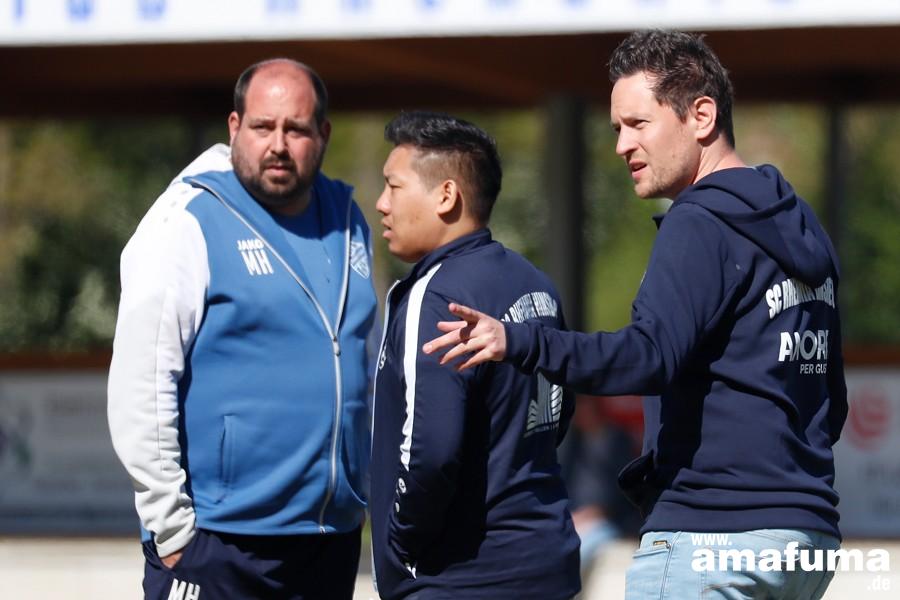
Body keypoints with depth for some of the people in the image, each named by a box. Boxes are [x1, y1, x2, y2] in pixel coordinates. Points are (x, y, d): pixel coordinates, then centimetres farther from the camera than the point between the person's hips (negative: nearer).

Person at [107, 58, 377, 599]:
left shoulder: (347, 221, 11)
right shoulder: (189, 222, -8)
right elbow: (139, 388, -13)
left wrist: (362, 494, 16)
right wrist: (173, 530, -15)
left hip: (333, 537, 6)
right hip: (219, 545, -6)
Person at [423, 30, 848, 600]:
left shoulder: (700, 224, -12)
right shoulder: (802, 228, 18)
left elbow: (650, 356, -26)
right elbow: (832, 402, 22)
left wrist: (517, 342, -36)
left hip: (712, 540, -10)